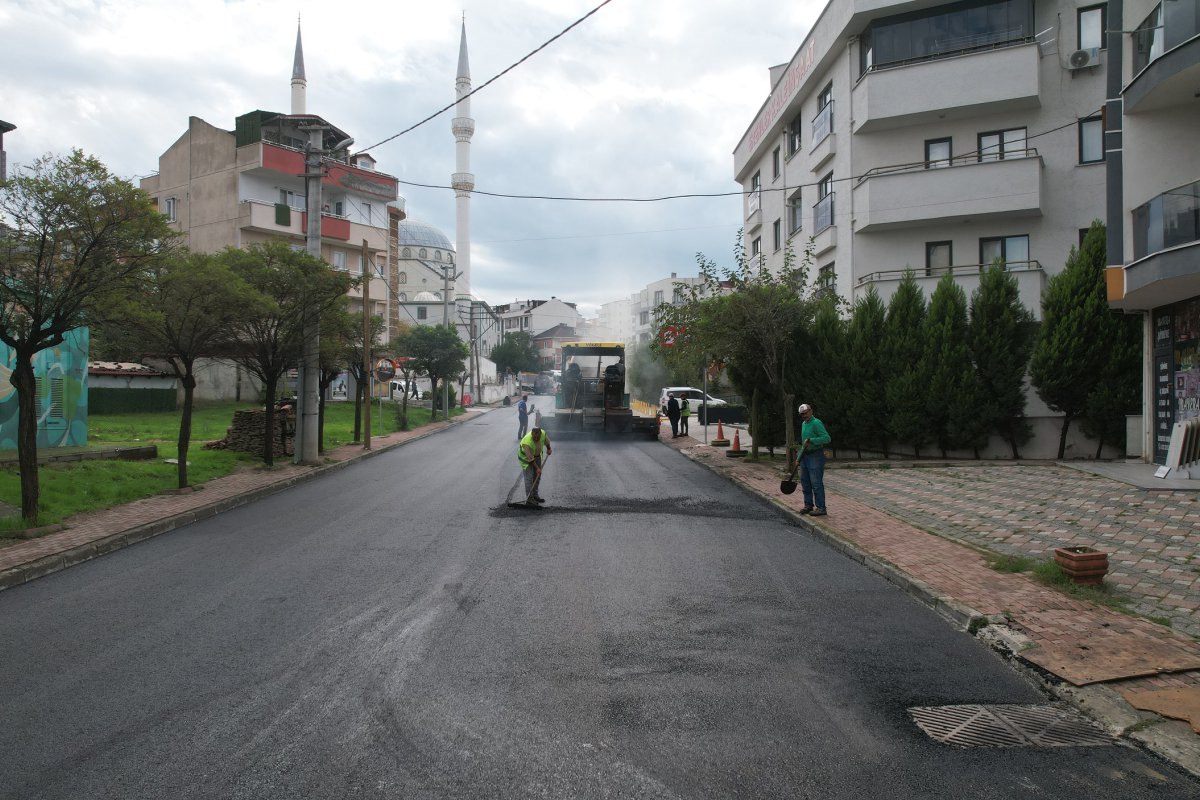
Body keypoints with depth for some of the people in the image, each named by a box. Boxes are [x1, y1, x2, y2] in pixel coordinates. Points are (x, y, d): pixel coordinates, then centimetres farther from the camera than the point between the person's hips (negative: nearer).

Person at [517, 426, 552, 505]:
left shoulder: (543, 433, -25)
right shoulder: (527, 442, -40)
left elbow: (546, 441, 2)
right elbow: (530, 458, -30)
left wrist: (548, 448, 16)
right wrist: (537, 468, -23)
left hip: (537, 454, 6)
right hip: (525, 456, -6)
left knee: (537, 475, 10)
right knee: (529, 477, -12)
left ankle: (535, 495, 22)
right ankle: (529, 498, -9)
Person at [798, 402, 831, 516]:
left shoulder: (816, 423, -12)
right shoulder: (804, 424, 16)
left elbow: (827, 438, -21)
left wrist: (811, 440, -24)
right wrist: (799, 458, 20)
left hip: (816, 456, -9)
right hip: (805, 456, 9)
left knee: (816, 483, -8)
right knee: (805, 482, 13)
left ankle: (820, 508, -3)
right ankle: (808, 505, 23)